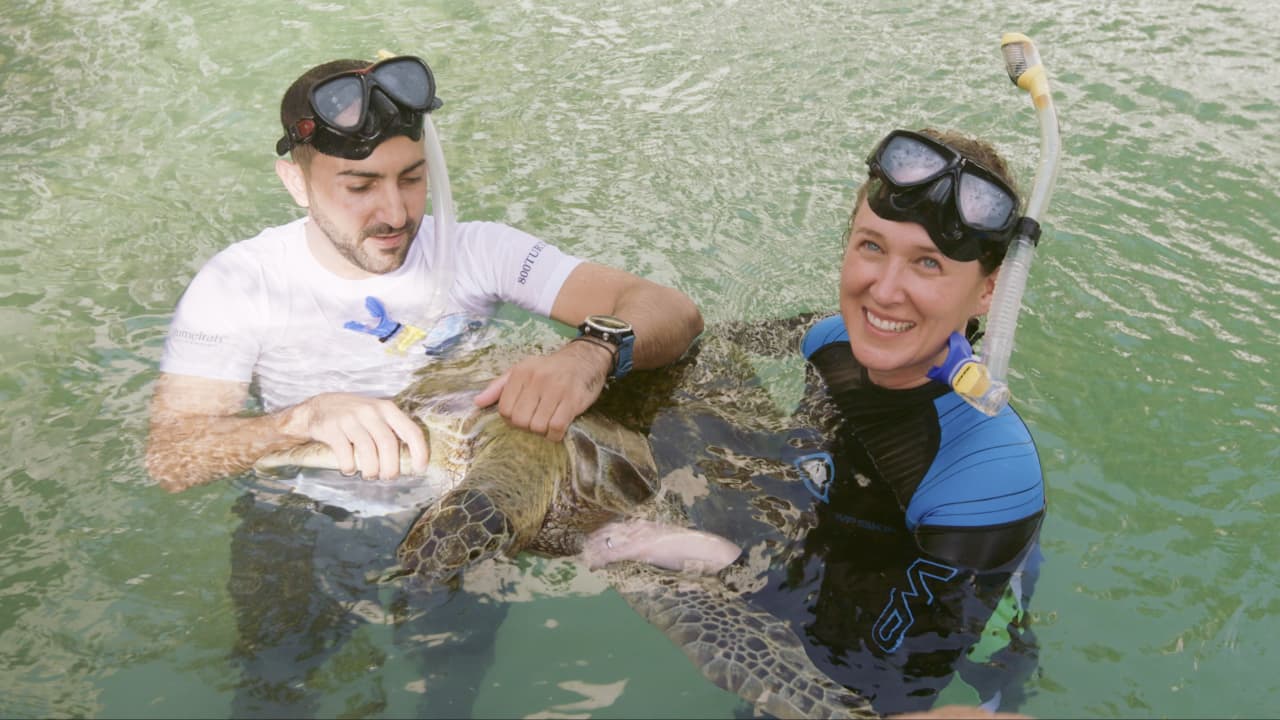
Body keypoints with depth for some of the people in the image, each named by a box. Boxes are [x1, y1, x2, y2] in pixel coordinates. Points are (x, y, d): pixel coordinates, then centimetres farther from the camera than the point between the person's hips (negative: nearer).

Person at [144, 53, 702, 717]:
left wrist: (591, 352, -39)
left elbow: (673, 312, -15)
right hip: (302, 528, 0)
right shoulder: (238, 284, -7)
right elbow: (169, 457, -15)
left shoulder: (476, 251, -7)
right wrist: (308, 415, -34)